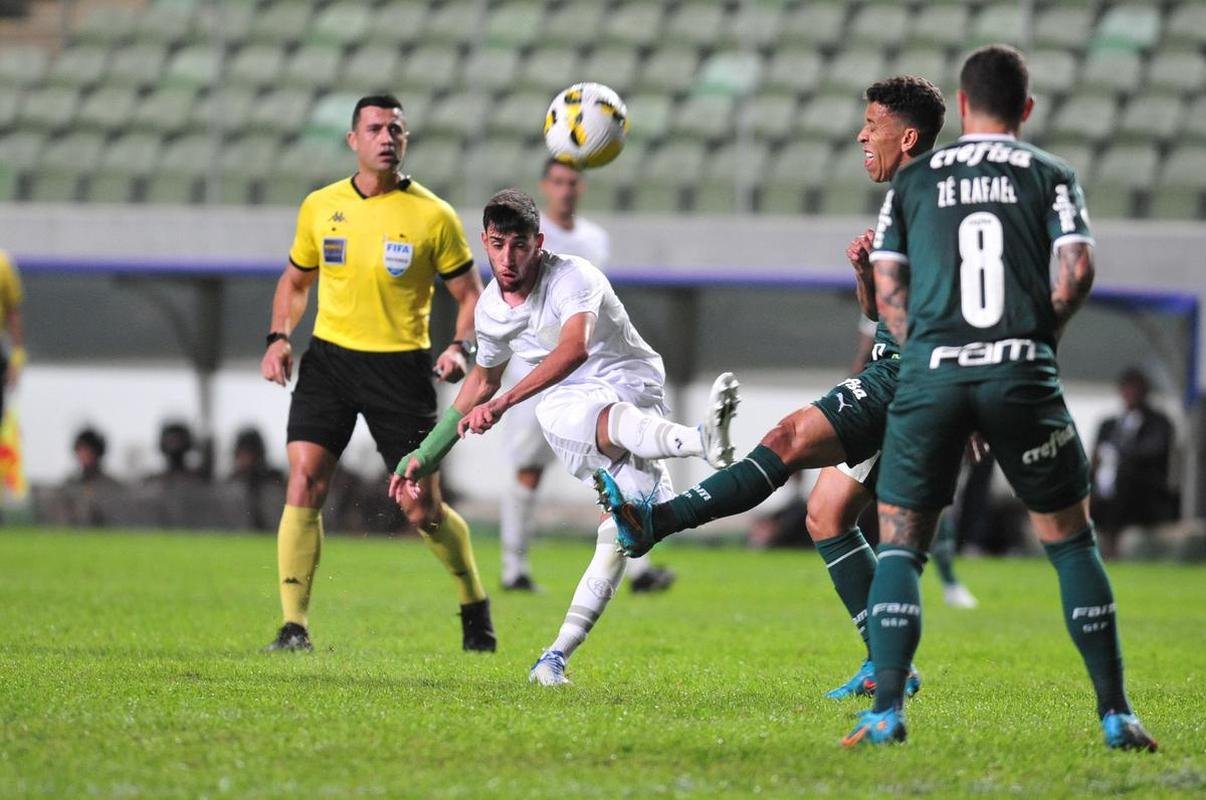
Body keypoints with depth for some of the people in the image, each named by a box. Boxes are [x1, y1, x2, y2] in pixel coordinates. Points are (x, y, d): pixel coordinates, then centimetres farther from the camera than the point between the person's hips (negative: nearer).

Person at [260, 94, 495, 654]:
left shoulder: (433, 216, -5)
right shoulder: (320, 207, 4)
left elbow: (471, 293, 2)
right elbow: (295, 279, 19)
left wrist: (460, 347, -16)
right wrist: (278, 338, 3)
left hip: (401, 368, -2)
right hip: (329, 358, 2)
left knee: (423, 509, -1)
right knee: (304, 483, -13)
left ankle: (475, 607, 25)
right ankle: (294, 626, -8)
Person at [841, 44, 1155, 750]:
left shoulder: (913, 180, 13)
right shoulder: (1051, 176, 9)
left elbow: (888, 292, 7)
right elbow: (1076, 271, -3)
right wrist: (1041, 335, 12)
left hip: (929, 374, 1)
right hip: (1022, 375, 0)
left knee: (900, 544, 8)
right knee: (1072, 540, 10)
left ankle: (888, 711, -5)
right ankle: (1116, 713, 7)